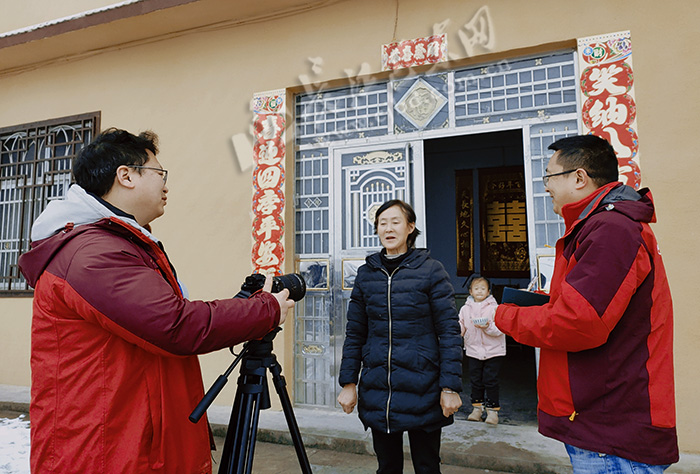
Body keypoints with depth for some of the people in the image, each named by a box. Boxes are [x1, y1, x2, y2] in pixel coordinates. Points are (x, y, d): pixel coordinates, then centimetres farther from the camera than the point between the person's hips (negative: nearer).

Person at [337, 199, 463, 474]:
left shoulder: (430, 270, -4)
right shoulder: (366, 273, 6)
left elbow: (449, 331, -6)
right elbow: (355, 332, 8)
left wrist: (451, 387, -11)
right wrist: (348, 383, 4)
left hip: (422, 390, -3)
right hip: (377, 393, 3)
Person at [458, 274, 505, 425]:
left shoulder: (494, 308, -7)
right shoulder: (465, 309, 3)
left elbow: (500, 328, -11)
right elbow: (461, 325, 13)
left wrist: (488, 327, -27)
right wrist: (460, 331, -9)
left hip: (493, 351, -3)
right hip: (473, 350, 3)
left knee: (490, 380, 1)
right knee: (475, 380, 10)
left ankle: (492, 410, 14)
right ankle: (477, 408, 24)